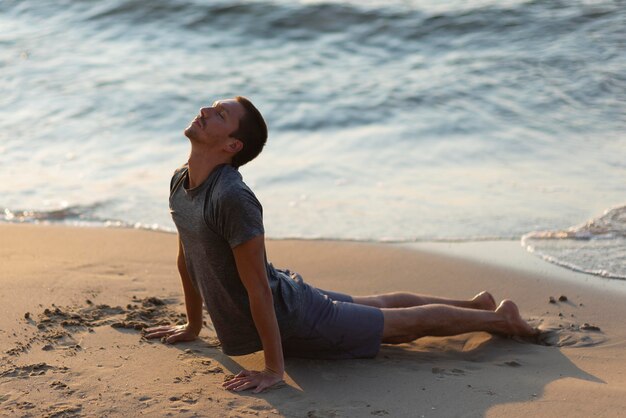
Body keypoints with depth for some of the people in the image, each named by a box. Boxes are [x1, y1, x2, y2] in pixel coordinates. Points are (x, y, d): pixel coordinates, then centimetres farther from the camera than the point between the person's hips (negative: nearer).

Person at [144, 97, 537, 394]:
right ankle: (476, 303, 47)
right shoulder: (180, 182, -7)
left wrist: (274, 369, -28)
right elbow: (186, 258, 9)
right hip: (283, 296, 8)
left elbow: (258, 288, -33)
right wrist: (192, 325, 18)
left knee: (407, 324, 10)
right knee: (376, 305, 28)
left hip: (294, 320, -8)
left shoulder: (232, 198, -35)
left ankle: (499, 318, 29)